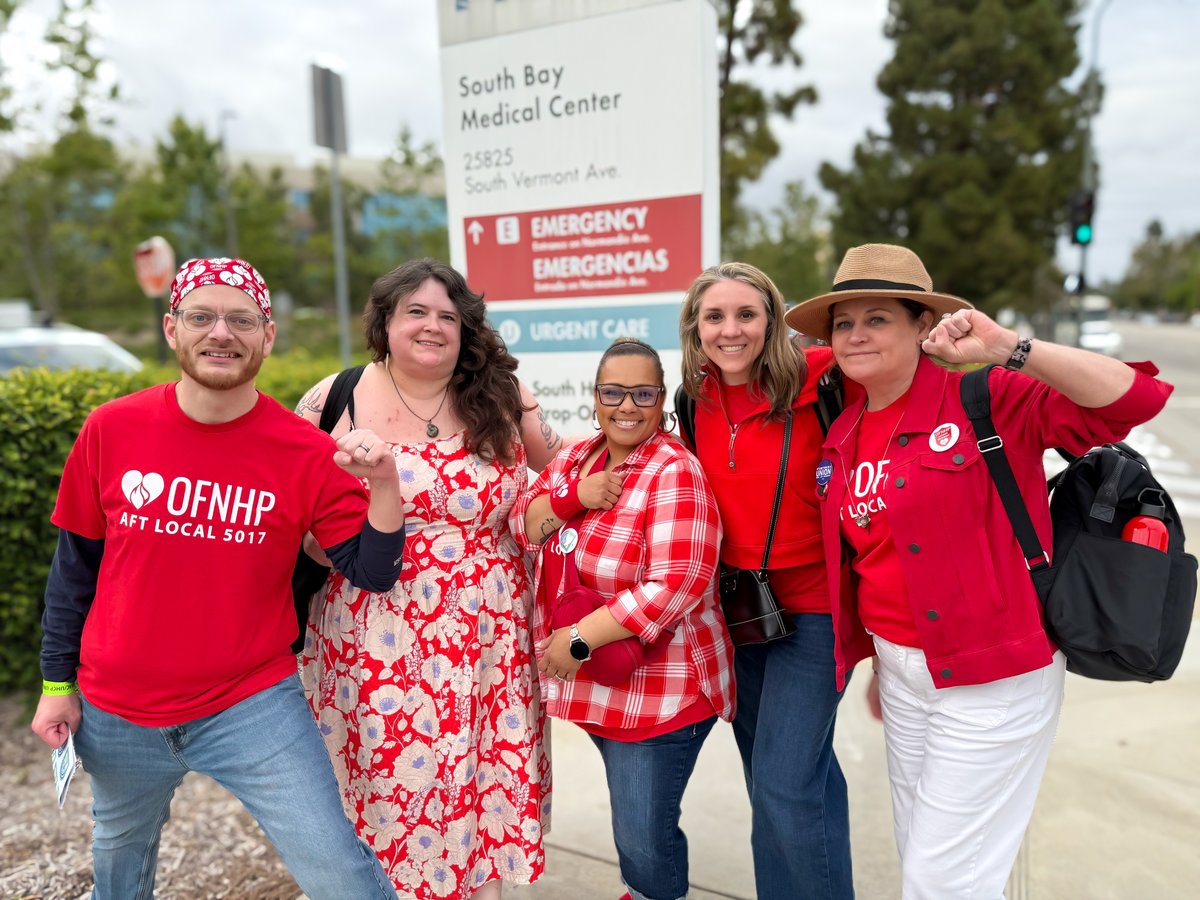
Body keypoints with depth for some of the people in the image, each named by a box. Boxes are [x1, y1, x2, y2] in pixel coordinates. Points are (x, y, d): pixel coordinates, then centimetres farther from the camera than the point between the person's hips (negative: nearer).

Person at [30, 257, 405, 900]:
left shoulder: (307, 453, -13)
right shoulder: (111, 430, -8)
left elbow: (371, 572, -13)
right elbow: (75, 566, 3)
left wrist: (384, 483, -29)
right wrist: (57, 683, 6)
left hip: (254, 708, -2)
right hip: (114, 714, 3)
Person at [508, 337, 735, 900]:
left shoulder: (674, 473, -19)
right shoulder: (578, 457, 4)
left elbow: (676, 587, -27)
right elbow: (521, 526, 1)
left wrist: (578, 640, -23)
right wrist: (573, 498, -18)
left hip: (659, 693, -7)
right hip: (596, 683, 7)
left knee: (644, 837, 6)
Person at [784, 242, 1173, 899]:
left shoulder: (986, 400, -13)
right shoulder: (842, 437, 5)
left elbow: (1134, 399, -22)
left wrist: (1008, 348, -31)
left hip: (992, 678, -6)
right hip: (899, 668, 7)